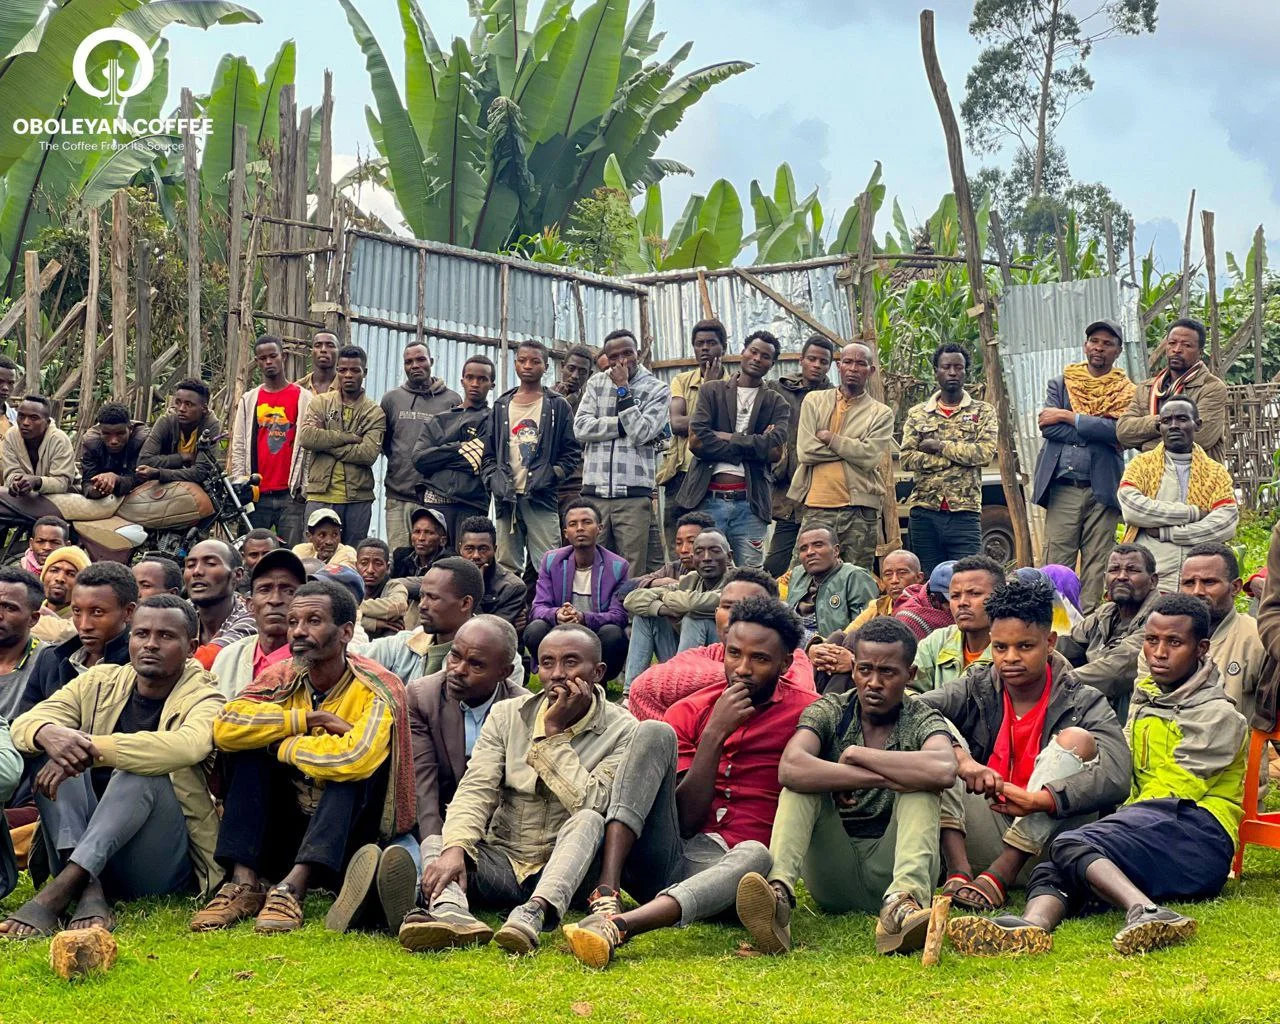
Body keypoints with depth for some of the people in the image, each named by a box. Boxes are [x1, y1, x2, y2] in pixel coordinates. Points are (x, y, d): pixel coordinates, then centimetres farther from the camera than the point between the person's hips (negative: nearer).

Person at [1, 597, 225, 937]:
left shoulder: (203, 698, -5)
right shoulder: (99, 683, 9)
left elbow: (186, 746, -30)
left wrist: (91, 749, -36)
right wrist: (47, 733, -31)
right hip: (91, 862, 5)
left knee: (142, 774, -29)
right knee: (50, 752, -15)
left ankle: (57, 893, -40)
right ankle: (88, 890, -34)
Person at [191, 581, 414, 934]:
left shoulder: (377, 690, -16)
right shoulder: (281, 680, -1)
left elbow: (355, 759, -36)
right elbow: (224, 727, -18)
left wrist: (283, 745, -19)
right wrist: (306, 720, -23)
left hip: (352, 833, -4)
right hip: (286, 832, 5)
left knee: (352, 765, -30)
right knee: (248, 745, -13)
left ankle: (292, 889, -38)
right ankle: (245, 885, -23)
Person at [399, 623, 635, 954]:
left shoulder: (621, 730, -3)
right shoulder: (506, 715, 7)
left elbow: (590, 804, -18)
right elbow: (476, 789, -7)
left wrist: (554, 732, -15)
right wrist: (455, 848, -25)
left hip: (565, 869, -3)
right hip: (501, 862, 3)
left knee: (589, 821, -32)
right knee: (435, 841, -21)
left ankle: (535, 912, -55)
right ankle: (450, 911, -53)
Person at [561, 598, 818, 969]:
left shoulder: (807, 713, 5)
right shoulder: (690, 712, 9)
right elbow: (686, 821, -1)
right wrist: (715, 733, -8)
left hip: (725, 869, -2)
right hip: (662, 858, 2)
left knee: (755, 855, -37)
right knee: (654, 732, -17)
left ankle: (616, 927, -53)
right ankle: (606, 896, -34)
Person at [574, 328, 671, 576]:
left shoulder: (656, 389, 5)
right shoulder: (596, 384, 14)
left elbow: (640, 433, -8)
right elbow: (581, 428, 1)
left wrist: (623, 388, -5)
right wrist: (623, 425, -6)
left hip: (633, 494, -2)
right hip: (594, 492, 2)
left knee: (632, 573, -5)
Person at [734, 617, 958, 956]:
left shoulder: (923, 721, 0)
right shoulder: (829, 711, 2)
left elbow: (944, 771, -28)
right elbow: (790, 768, -24)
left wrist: (855, 754, -20)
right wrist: (884, 778, -26)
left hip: (890, 869, -1)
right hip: (833, 872, 1)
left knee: (921, 787, -22)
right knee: (801, 783, -18)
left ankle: (901, 905, -46)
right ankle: (779, 892, -44)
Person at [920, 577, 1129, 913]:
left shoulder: (1084, 702, -1)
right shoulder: (976, 689, 6)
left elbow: (1116, 775, -20)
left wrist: (1039, 800, -32)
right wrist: (960, 759, -31)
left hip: (1045, 844, -2)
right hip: (982, 833, 2)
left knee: (1077, 741, -21)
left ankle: (1001, 874, -28)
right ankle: (959, 870, -29)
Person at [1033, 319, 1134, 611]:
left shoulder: (1125, 392, 9)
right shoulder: (1060, 385, 14)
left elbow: (1119, 430, -10)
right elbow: (1047, 427, -3)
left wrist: (1068, 416, -6)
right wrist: (1096, 431, -8)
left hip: (1102, 489, -1)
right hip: (1063, 486, 1)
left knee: (1097, 565, -2)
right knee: (1056, 563, -3)